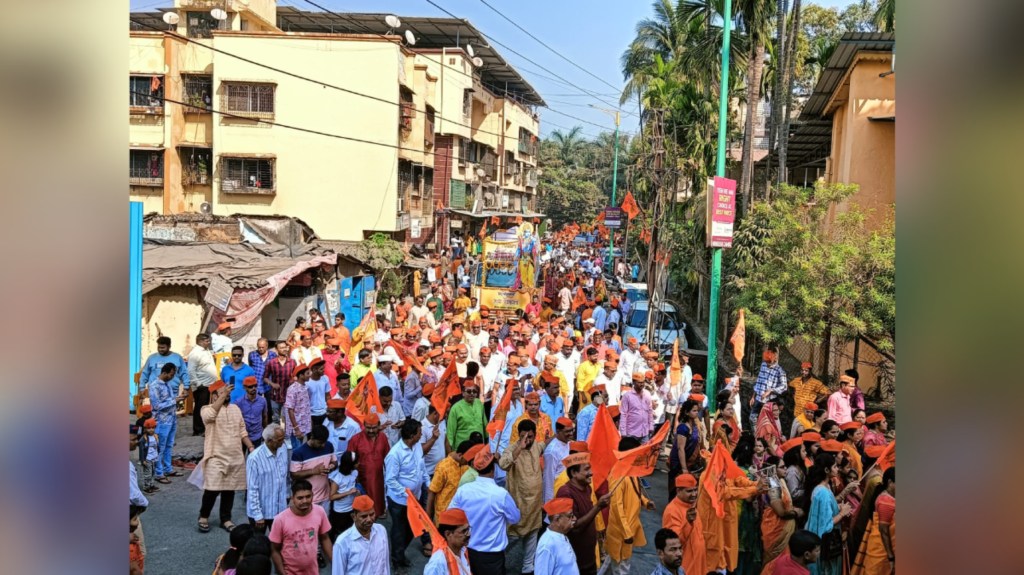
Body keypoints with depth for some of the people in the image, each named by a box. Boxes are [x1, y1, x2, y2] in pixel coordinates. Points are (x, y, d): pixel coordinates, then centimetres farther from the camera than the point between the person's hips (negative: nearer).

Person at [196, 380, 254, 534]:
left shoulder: (235, 408, 12)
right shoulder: (207, 409, -6)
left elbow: (242, 431, 16)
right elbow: (210, 415, -32)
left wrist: (251, 448, 7)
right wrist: (223, 394, -30)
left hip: (236, 458, 5)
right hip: (216, 458, -5)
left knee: (230, 489, 10)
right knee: (212, 489, -7)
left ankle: (225, 519, 23)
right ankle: (203, 517, 16)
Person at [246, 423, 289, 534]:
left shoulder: (283, 450, -5)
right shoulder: (255, 458, -24)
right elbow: (252, 489, -19)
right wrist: (258, 515, -17)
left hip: (280, 508, 5)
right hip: (261, 511, -5)